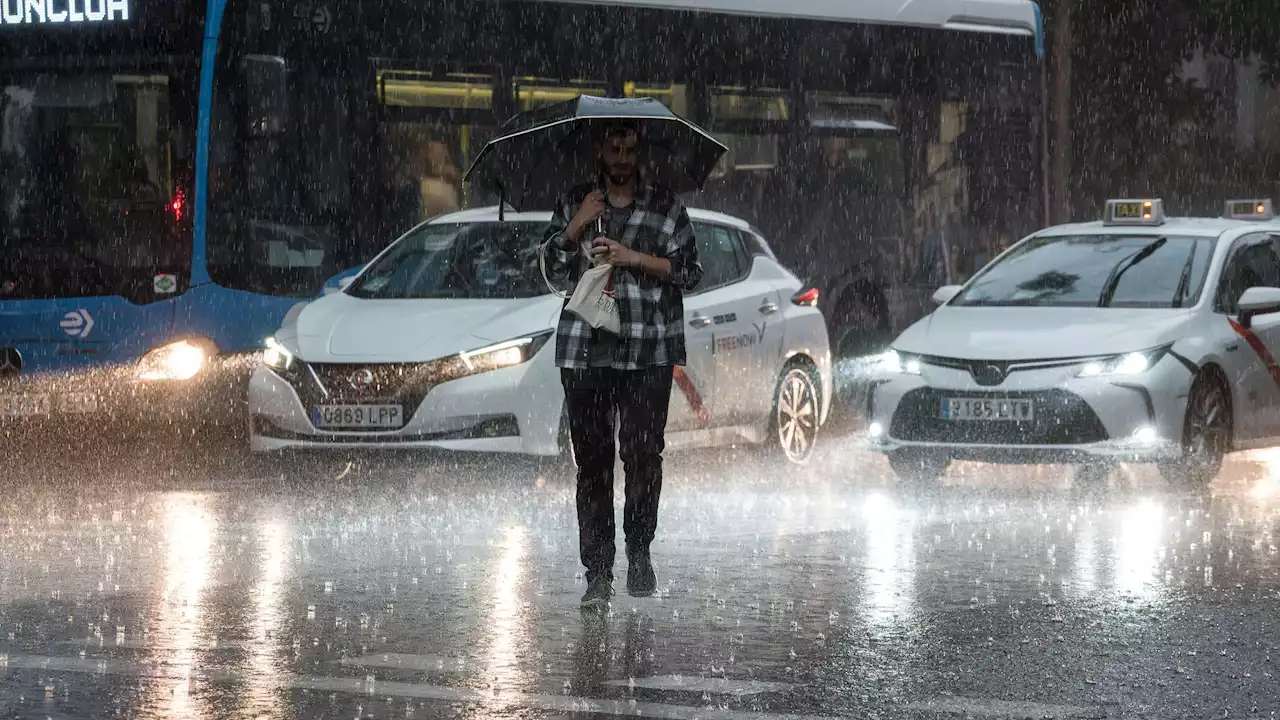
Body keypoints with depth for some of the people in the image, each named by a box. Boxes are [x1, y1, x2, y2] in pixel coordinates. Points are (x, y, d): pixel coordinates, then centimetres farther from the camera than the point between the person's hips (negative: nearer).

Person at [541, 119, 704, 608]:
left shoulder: (666, 207, 10)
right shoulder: (573, 205, 14)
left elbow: (689, 272, 4)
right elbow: (551, 269, 10)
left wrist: (635, 257, -8)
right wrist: (576, 228, -4)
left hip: (649, 353, -1)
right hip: (584, 352, 1)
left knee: (644, 457, -4)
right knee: (592, 462, -3)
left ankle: (639, 556, 15)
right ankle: (597, 573, -2)